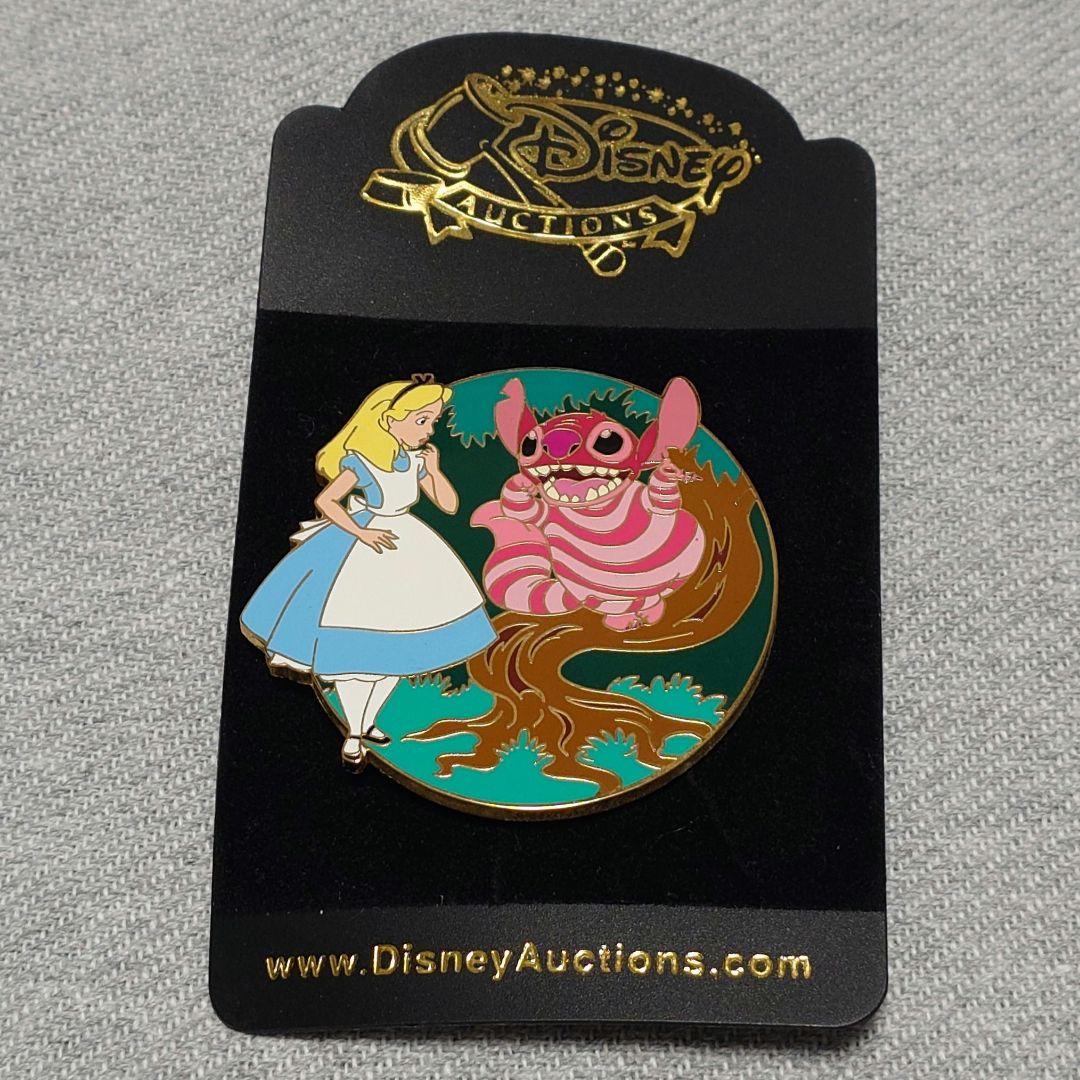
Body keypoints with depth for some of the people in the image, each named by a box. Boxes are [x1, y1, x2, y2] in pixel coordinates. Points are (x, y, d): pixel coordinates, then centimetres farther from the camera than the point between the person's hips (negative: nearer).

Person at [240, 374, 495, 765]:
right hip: (359, 554, -7)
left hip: (406, 552, 7)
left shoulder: (415, 461, -4)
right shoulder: (360, 463, -21)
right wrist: (362, 533, -26)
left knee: (398, 643, 13)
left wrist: (433, 468, -13)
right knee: (355, 645, 0)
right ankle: (353, 732, 16)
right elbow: (325, 501, -25)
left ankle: (367, 722, 30)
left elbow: (449, 505, -2)